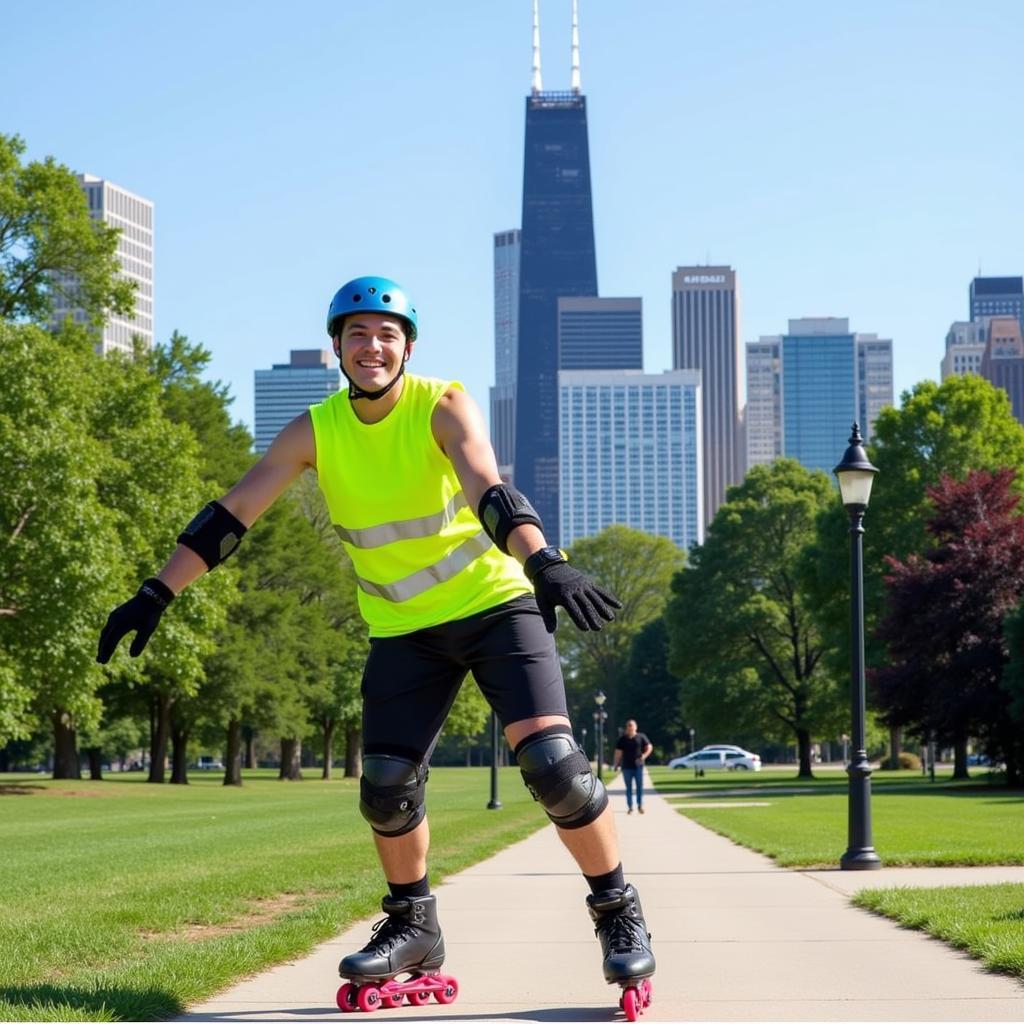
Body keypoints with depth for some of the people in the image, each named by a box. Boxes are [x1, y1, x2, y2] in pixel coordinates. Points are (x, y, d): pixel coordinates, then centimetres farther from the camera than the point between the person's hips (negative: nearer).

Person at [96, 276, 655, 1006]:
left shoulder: (442, 406, -15)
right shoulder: (316, 432, -4)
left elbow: (491, 493, -32)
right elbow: (231, 515, -5)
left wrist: (543, 564, -49)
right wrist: (157, 595, -11)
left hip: (494, 604, -4)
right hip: (403, 629, 4)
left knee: (553, 761, -17)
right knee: (386, 787, -2)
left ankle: (619, 916, 0)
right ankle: (413, 926, 22)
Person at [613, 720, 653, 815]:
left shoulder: (641, 737, 3)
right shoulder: (622, 739, 5)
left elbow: (649, 747, 5)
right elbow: (618, 753, 5)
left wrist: (644, 756, -11)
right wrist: (616, 765, -1)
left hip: (638, 766, -1)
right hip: (627, 767, 1)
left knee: (640, 786, -1)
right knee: (629, 787, 3)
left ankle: (640, 806, 9)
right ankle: (630, 807, 7)